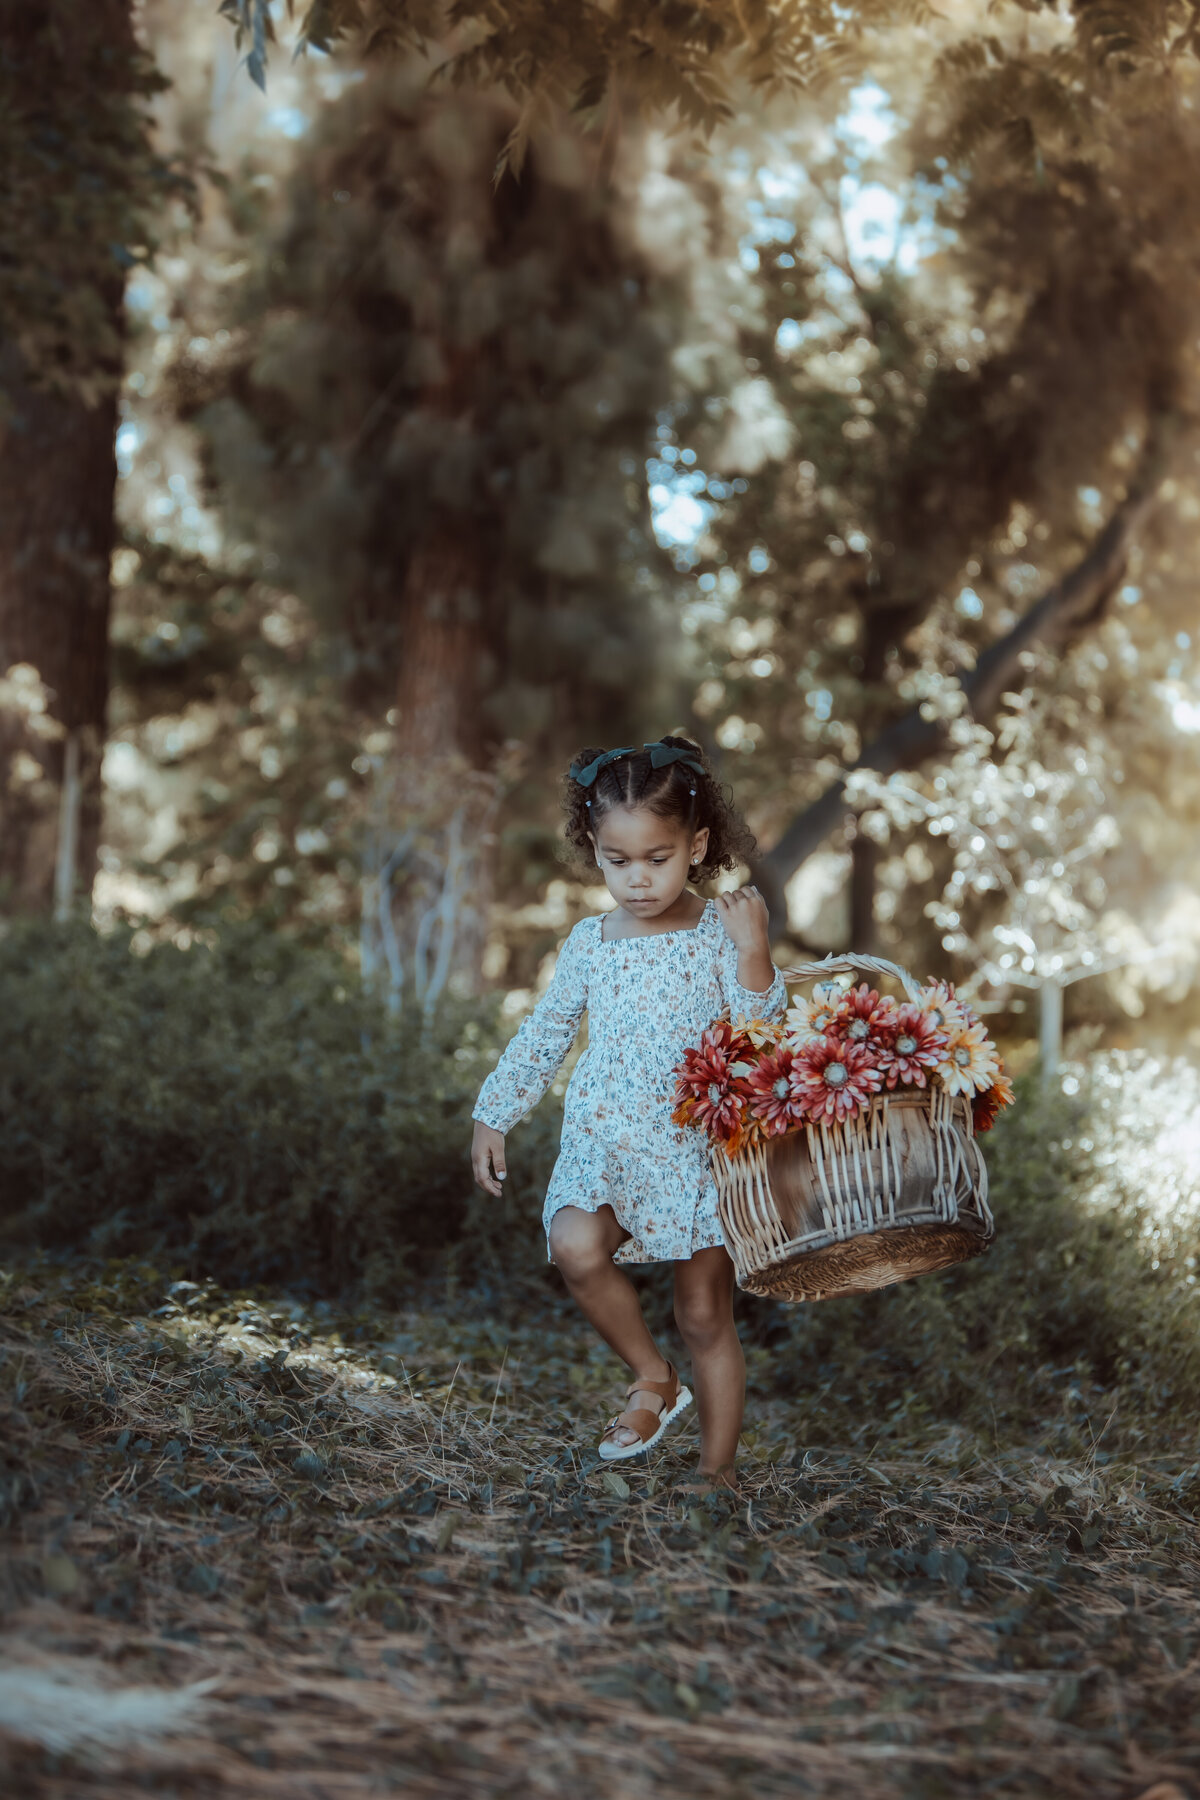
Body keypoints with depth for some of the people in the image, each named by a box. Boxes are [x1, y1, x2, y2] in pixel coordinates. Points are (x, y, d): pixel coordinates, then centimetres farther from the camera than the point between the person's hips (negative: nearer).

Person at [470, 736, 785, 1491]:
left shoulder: (720, 934, -4)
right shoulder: (591, 942, 6)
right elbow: (544, 1036, 16)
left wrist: (754, 952, -24)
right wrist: (494, 1115, 16)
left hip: (698, 1149, -2)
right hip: (604, 1146, 2)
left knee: (707, 1317, 4)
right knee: (577, 1247, -27)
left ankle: (717, 1467, 21)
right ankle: (654, 1379, -4)